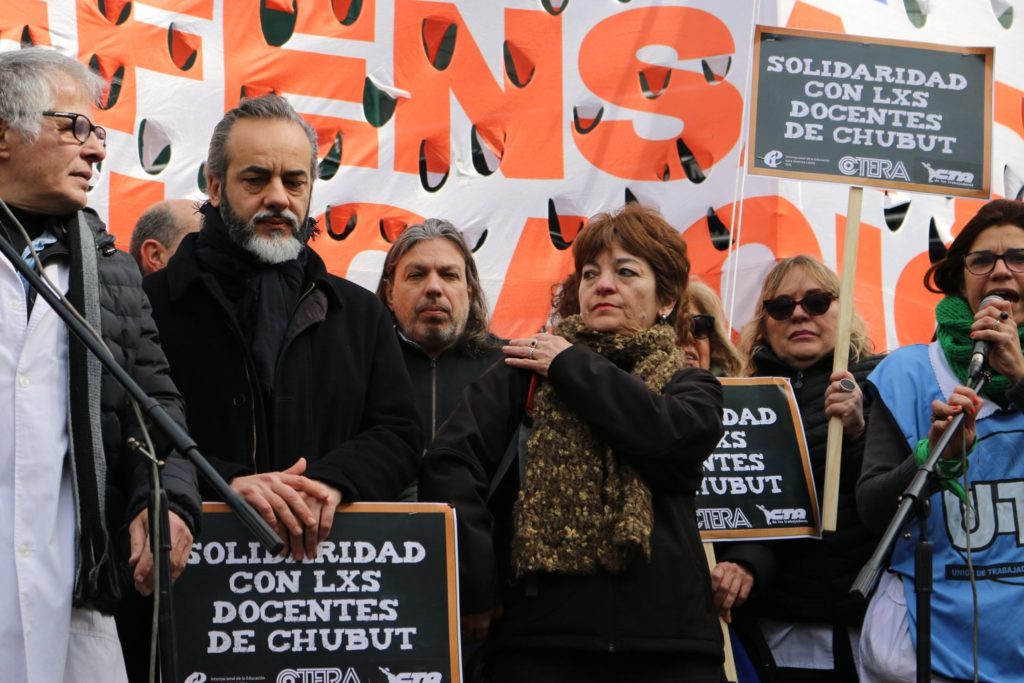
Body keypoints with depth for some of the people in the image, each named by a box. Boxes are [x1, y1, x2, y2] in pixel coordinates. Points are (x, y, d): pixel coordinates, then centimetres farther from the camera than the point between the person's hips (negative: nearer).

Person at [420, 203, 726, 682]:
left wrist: (575, 366, -2)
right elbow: (450, 464, -4)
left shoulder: (690, 387, 12)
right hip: (542, 636, -1)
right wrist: (474, 589, -11)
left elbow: (672, 435, -12)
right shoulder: (526, 371, 9)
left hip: (668, 643, 1)